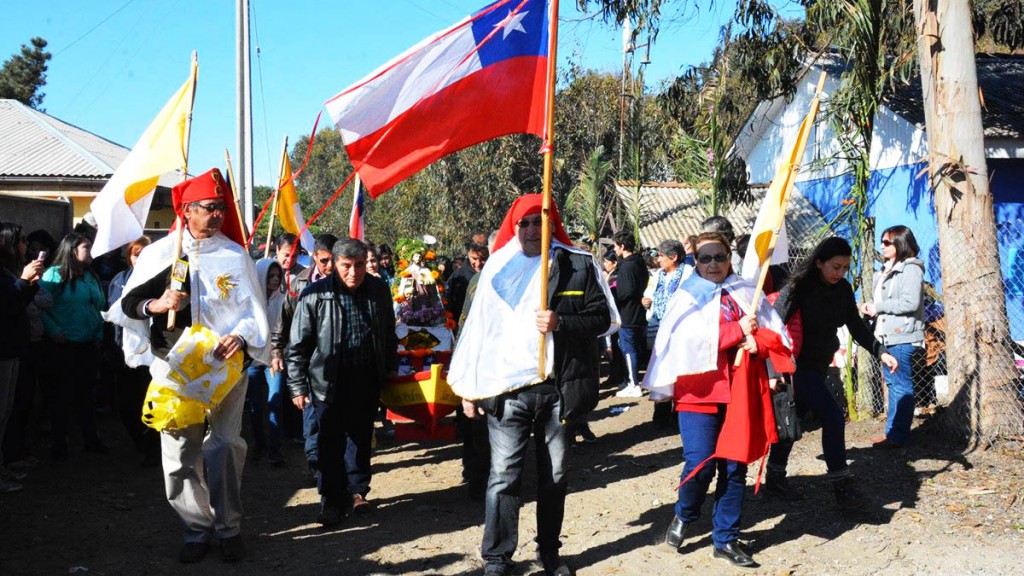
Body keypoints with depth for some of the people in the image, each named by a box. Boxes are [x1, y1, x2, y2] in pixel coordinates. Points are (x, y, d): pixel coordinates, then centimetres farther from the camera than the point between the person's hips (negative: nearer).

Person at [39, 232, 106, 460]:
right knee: (63, 395, 3)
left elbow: (100, 306, 16)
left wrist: (99, 334, 7)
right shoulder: (54, 274, -8)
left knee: (87, 393, 14)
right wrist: (54, 331, -22)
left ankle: (91, 439, 24)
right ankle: (59, 444, 14)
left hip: (90, 346, 6)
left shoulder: (91, 277, 13)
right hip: (65, 346, -6)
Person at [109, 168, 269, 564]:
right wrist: (155, 305, -14)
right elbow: (127, 304, 7)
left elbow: (254, 310, 3)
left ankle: (229, 527, 13)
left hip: (226, 364, -1)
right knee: (180, 452, 3)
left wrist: (242, 337, -17)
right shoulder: (159, 254, 4)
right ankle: (197, 528, 18)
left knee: (224, 447, -4)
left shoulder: (235, 255, 4)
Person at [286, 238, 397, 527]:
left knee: (362, 437, 13)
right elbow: (298, 345, -5)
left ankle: (356, 491, 30)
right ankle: (332, 501, 15)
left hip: (367, 379, 3)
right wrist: (298, 386, -7)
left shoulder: (379, 290, 1)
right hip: (329, 380, -3)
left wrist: (391, 372, 16)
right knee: (330, 443, 2)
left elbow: (389, 336, 14)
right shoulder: (315, 294, -11)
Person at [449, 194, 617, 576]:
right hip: (506, 387, 0)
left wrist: (560, 323, -16)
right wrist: (469, 388, 3)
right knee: (503, 477, 0)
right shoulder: (499, 268, 6)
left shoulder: (579, 265, 3)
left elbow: (603, 318, 1)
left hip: (558, 387, 0)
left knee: (554, 476, 12)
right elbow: (478, 330, 5)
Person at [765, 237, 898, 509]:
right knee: (833, 417, -14)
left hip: (819, 365, 7)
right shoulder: (798, 289, -19)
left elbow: (856, 325, 9)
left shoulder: (843, 290, 1)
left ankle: (775, 478, 28)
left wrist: (881, 352, -2)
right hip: (798, 365, -7)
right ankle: (842, 486, -5)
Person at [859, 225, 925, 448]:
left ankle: (898, 436, -2)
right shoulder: (889, 269, 18)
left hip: (902, 336, -10)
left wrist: (877, 307, -15)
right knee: (892, 382, 14)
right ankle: (891, 431, 21)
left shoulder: (910, 269, -11)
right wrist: (870, 306, 6)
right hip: (888, 334, 10)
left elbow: (910, 302, -21)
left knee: (901, 384, -6)